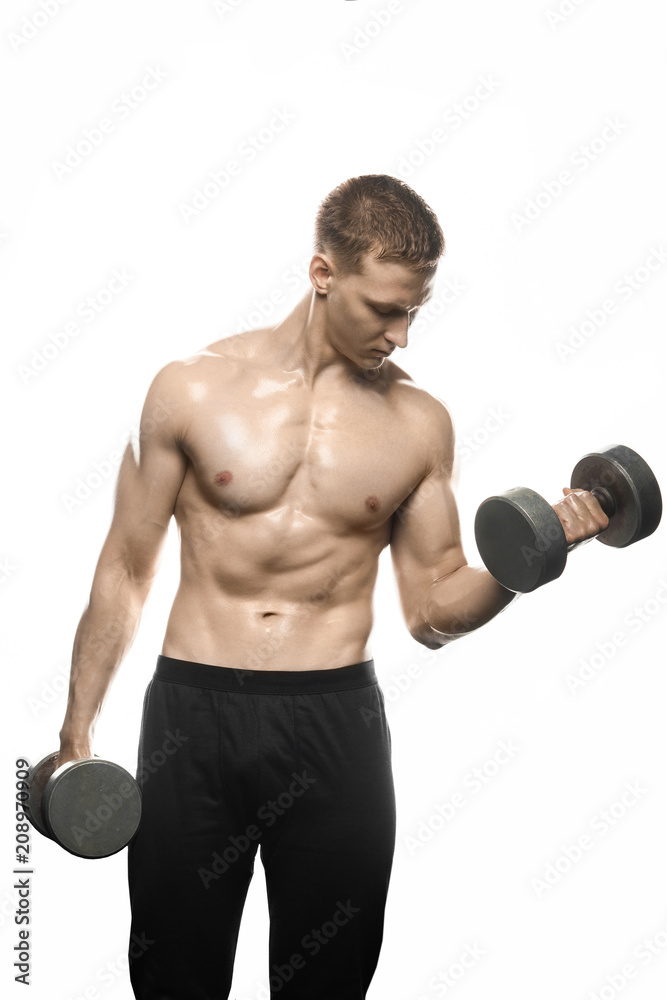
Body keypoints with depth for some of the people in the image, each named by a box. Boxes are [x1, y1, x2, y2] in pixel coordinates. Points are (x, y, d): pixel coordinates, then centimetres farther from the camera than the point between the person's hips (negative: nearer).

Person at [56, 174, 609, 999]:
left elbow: (434, 611, 7)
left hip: (337, 723, 1)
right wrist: (78, 729, 4)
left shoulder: (419, 423, 3)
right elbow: (127, 568, 5)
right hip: (192, 717, -1)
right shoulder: (192, 389, -2)